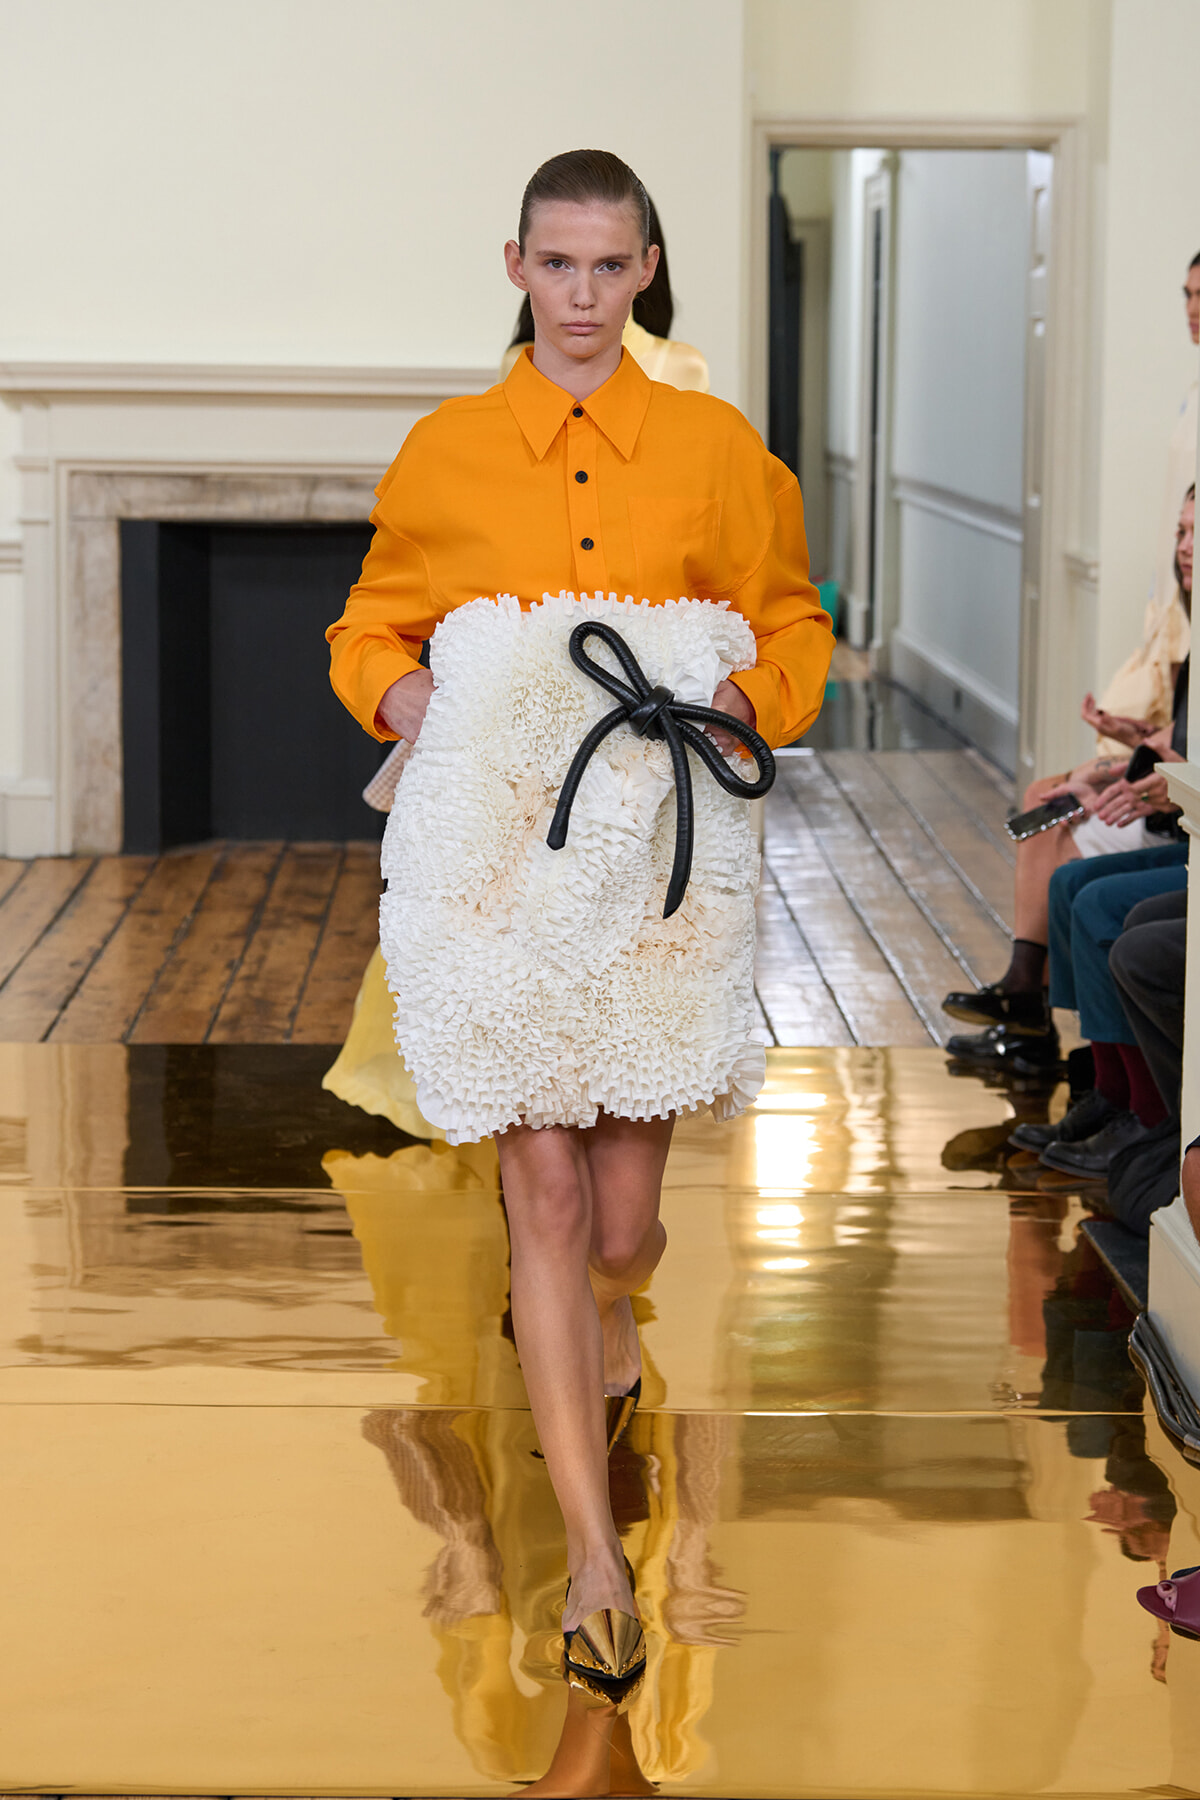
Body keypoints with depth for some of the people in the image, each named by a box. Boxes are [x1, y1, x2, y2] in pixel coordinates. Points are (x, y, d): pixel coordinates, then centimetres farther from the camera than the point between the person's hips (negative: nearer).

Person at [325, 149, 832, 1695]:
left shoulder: (715, 449, 6)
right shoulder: (443, 453, 6)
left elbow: (793, 630, 14)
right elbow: (369, 630, 17)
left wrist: (737, 704, -6)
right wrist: (403, 697, -5)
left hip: (661, 854, 1)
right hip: (499, 848, 0)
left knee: (622, 1210, 5)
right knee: (545, 1187, -5)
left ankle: (596, 1323, 45)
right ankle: (595, 1554, 1)